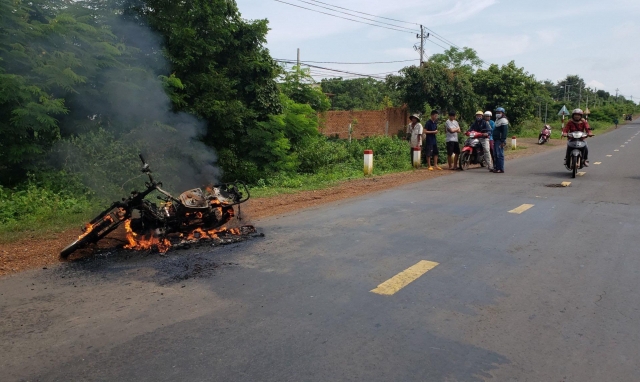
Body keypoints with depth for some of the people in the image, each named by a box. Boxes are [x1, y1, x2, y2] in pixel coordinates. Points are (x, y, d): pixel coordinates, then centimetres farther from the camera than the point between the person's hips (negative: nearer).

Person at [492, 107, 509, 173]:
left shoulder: (503, 121, -9)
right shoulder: (497, 120, 22)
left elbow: (505, 132, -17)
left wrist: (502, 141, -22)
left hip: (500, 140, -10)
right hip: (496, 140, 10)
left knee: (500, 155, -10)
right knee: (496, 155, 11)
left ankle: (501, 169, -9)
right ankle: (496, 168, 16)